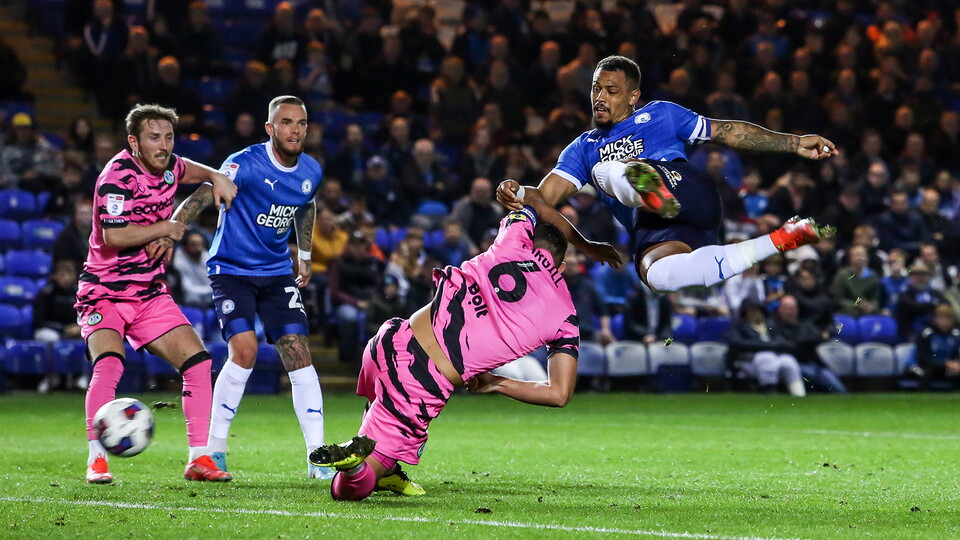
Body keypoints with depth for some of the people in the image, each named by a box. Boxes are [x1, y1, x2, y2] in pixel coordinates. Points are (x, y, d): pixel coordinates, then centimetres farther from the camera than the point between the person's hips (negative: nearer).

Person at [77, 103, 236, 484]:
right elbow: (113, 236, -30)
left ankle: (199, 459, 2)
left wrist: (217, 178, 8)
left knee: (198, 361, -4)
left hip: (150, 294, 7)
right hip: (104, 293, -7)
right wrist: (165, 229, -18)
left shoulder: (168, 166, 4)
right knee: (109, 362, -29)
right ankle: (97, 460, -23)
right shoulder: (118, 175, -18)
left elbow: (193, 171, 30)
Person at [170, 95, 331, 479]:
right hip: (231, 270, -5)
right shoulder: (247, 164, -17)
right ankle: (215, 448, -6)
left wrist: (304, 256, 28)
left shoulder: (311, 172, 2)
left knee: (298, 353, -7)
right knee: (244, 349, -21)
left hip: (277, 274, 5)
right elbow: (203, 196, -28)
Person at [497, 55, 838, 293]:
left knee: (605, 170, -27)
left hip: (688, 192, -3)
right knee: (656, 274, -36)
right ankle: (777, 242, -29)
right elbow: (547, 194, 15)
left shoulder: (660, 115, 22)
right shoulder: (582, 149, 29)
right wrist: (516, 195, -9)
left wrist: (795, 144, 15)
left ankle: (653, 191, -65)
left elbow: (725, 132, 21)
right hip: (653, 233, 3)